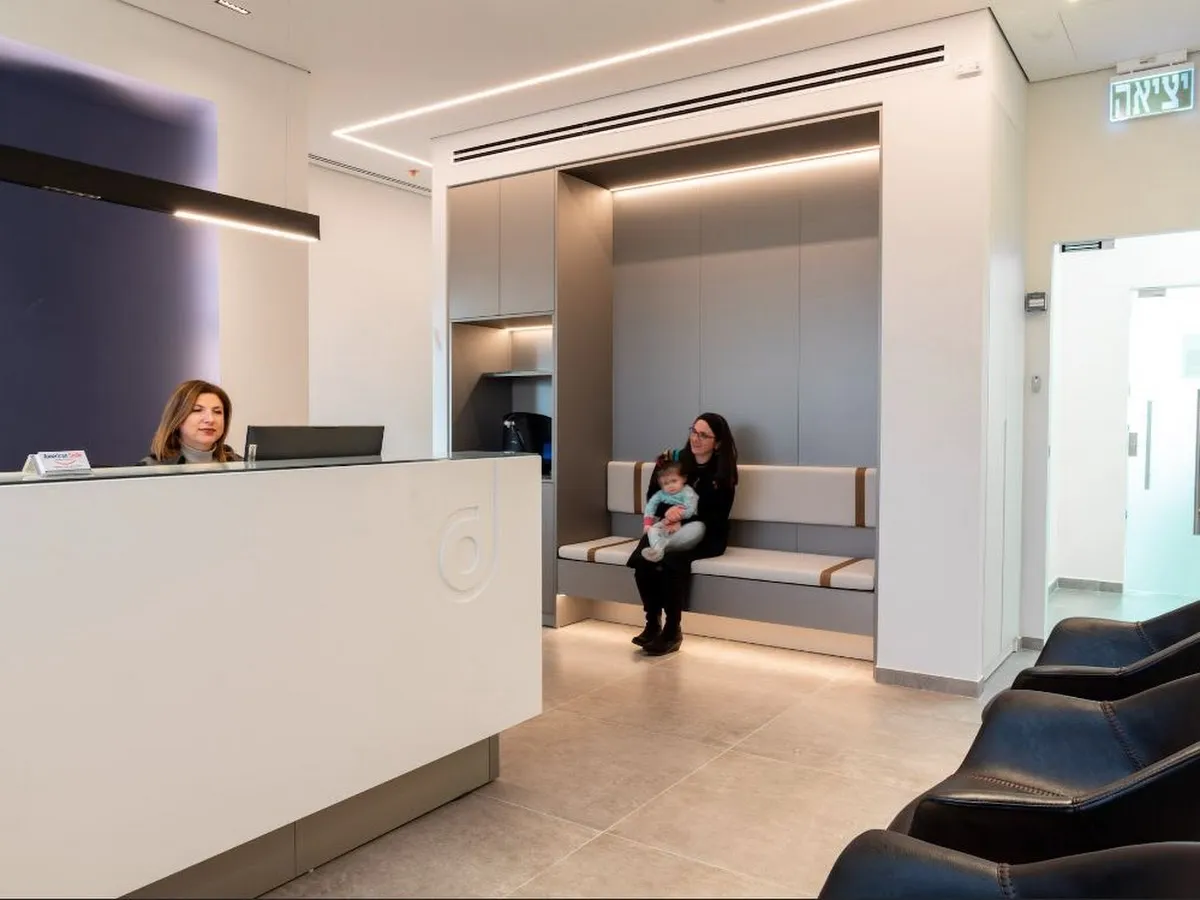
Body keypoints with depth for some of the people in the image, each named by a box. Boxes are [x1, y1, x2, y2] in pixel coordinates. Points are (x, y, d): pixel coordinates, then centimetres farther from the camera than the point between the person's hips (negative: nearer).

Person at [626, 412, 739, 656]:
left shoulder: (723, 472, -4)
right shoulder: (675, 460, 3)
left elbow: (717, 517, -8)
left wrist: (683, 517, -22)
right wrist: (667, 511, -18)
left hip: (706, 535, -3)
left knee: (673, 558, -34)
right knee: (641, 557, -28)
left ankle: (673, 630, -21)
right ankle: (653, 623, -13)